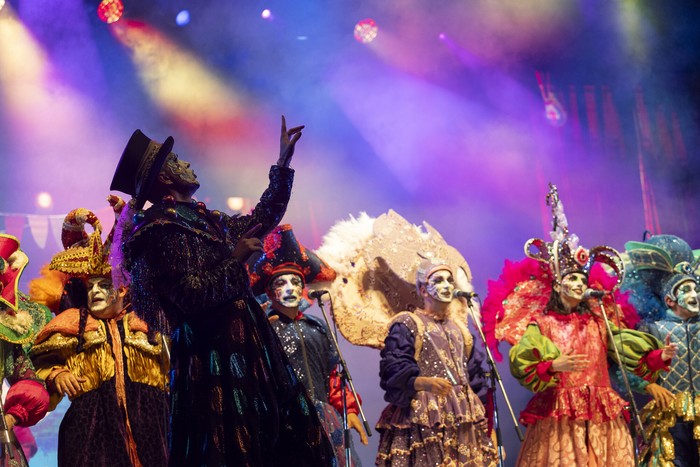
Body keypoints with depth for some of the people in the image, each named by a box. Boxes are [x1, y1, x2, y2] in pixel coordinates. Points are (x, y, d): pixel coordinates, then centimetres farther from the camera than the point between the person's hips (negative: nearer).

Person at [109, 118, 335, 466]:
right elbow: (192, 297, -19)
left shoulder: (202, 219, 17)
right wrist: (236, 259, -9)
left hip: (243, 346, 9)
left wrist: (283, 164, 25)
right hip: (213, 358, -9)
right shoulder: (161, 228, -10)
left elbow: (261, 220, 27)